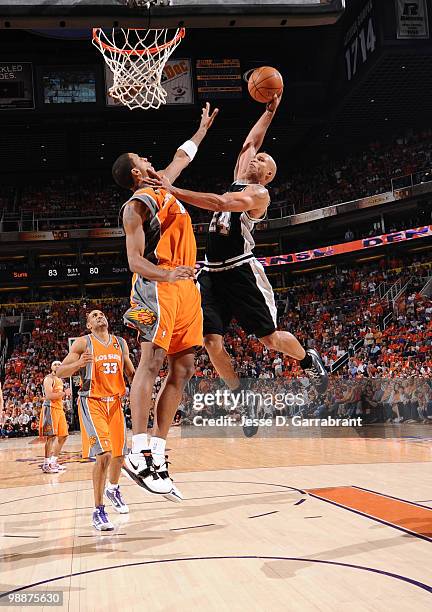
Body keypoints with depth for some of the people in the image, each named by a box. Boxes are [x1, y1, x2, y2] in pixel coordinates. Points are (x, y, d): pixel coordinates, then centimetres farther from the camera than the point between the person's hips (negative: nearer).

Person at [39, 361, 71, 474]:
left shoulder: (60, 380, 20)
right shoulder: (49, 379, -9)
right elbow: (49, 396, -21)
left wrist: (65, 394, 11)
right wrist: (64, 393, -16)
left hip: (60, 409, 10)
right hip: (50, 408, -10)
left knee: (63, 436, 11)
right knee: (51, 437, -11)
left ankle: (53, 462, 20)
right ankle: (46, 465, -7)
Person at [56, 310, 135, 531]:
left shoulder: (120, 343, 10)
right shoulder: (83, 343, -4)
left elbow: (131, 372, 20)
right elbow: (60, 372, -8)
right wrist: (78, 363, -28)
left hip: (115, 402, 6)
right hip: (92, 403, -5)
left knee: (119, 453, 15)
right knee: (104, 454, -19)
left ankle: (113, 490, 45)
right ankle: (98, 512, -10)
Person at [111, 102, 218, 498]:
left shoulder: (163, 187, 23)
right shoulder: (137, 204, -2)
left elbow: (183, 157, 43)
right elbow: (135, 260, -12)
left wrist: (203, 128, 52)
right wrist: (166, 274, -31)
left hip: (185, 285, 9)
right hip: (157, 285, -9)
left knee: (183, 369, 2)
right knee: (152, 362, -15)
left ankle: (158, 454, 2)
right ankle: (140, 454, -15)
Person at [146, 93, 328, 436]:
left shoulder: (259, 193, -7)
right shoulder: (238, 180, 17)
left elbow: (219, 203, -23)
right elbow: (250, 142, 28)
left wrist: (173, 191, -28)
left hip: (241, 272, -7)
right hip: (212, 273, 7)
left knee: (270, 338, 0)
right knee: (212, 342, -5)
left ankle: (309, 360, 32)